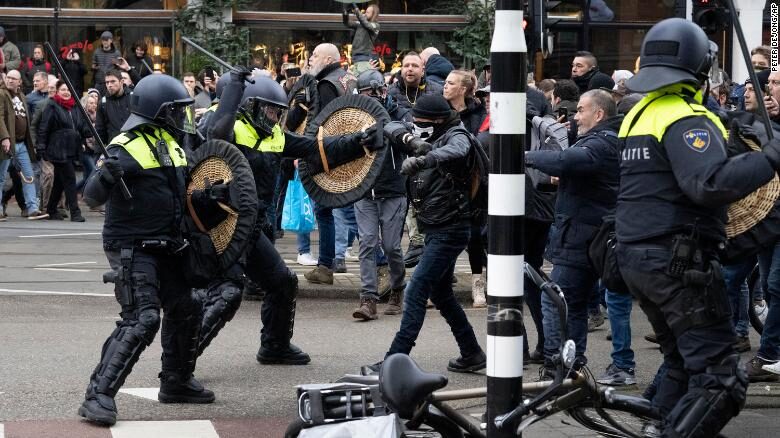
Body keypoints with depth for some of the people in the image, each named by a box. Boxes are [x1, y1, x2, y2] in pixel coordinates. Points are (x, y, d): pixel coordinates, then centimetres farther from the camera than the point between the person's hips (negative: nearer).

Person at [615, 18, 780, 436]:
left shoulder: (637, 116, 13)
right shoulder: (686, 119, -16)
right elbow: (710, 183, -30)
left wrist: (723, 134, 19)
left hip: (635, 258, 10)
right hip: (677, 262, -10)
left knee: (681, 364, 22)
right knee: (719, 379, -9)